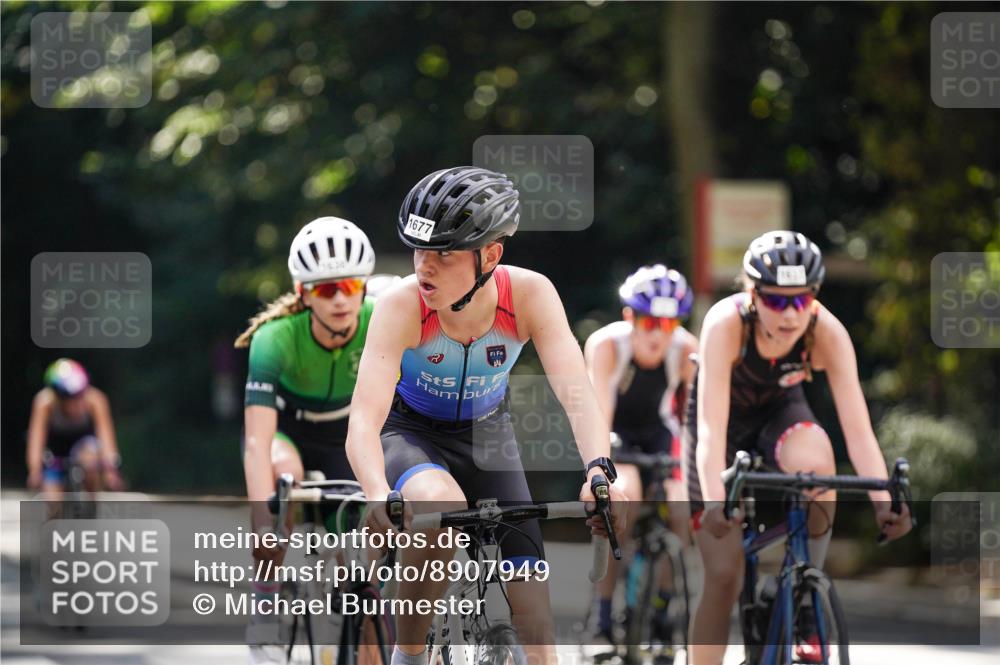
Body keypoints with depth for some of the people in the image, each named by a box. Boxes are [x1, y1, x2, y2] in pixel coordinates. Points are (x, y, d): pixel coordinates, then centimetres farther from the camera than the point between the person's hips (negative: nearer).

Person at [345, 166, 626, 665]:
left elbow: (577, 393, -33)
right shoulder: (401, 305, -31)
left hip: (485, 433, 3)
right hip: (410, 432, -3)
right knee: (441, 507, -36)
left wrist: (599, 471, -52)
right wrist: (380, 495, -59)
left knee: (532, 603, -8)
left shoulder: (530, 294, -26)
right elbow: (364, 420, -39)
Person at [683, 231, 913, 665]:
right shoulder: (726, 324, -34)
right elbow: (712, 425, -40)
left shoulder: (827, 333, -28)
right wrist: (714, 500, -54)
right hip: (728, 419, -1)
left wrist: (883, 501, -44)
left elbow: (857, 428, -31)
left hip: (780, 411, 1)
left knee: (815, 461, -36)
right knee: (724, 576, -8)